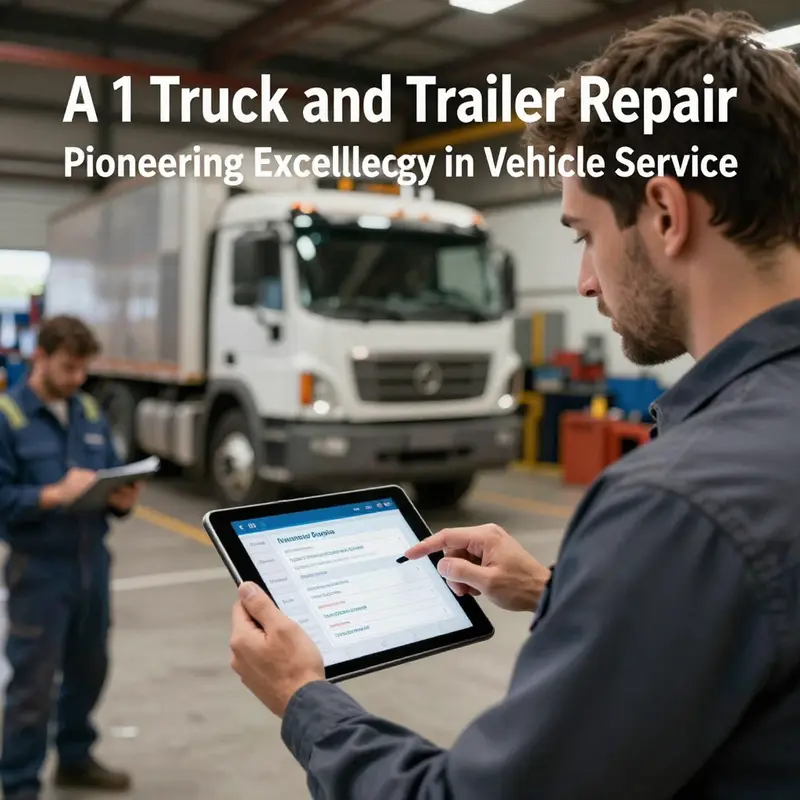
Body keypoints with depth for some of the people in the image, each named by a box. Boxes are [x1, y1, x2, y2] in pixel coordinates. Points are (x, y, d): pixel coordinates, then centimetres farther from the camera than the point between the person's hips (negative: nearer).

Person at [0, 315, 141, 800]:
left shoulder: (91, 412, 8)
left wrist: (123, 498, -10)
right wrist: (57, 494, -25)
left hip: (92, 561, 6)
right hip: (39, 568, -6)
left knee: (89, 668, 18)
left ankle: (76, 759, 38)